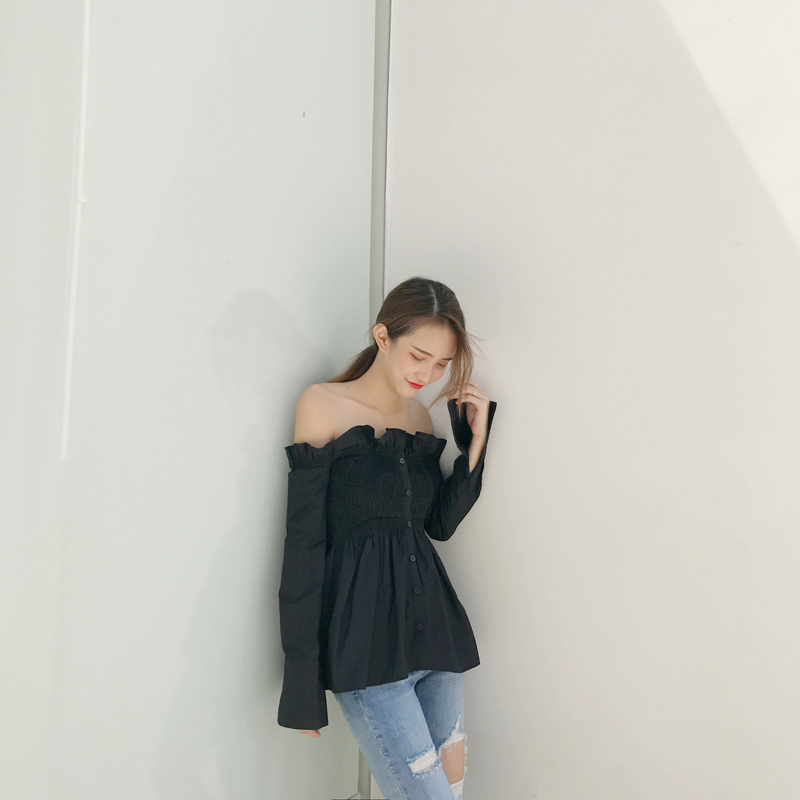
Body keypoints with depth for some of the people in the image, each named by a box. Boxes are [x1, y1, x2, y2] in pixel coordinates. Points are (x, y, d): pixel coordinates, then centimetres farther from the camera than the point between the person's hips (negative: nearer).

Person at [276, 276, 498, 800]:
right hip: (364, 634, -6)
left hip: (431, 618, 6)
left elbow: (440, 524, 14)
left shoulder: (421, 415, 13)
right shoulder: (324, 404, -4)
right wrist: (301, 673, -9)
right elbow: (304, 540, -7)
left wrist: (476, 439, 4)